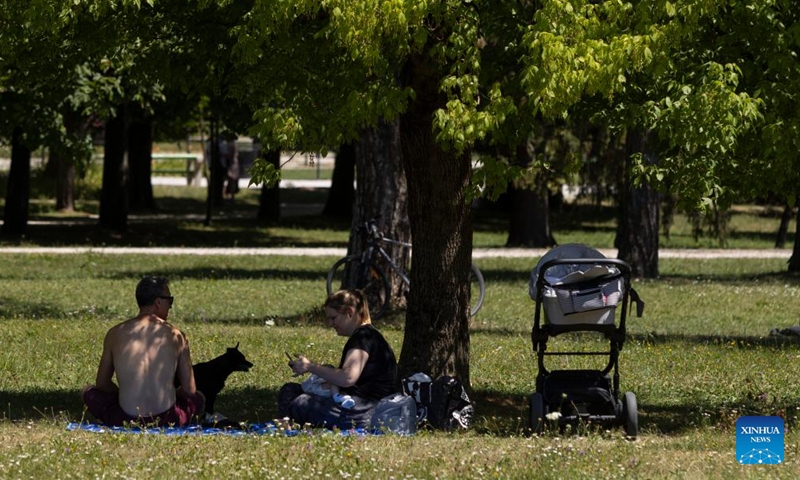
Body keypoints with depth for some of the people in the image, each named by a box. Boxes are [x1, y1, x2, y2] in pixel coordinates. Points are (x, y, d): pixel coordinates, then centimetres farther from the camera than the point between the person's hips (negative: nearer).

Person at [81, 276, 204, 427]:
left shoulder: (115, 334, 4)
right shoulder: (176, 335, 2)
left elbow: (102, 384, 14)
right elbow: (189, 391, 8)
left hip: (125, 420, 0)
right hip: (167, 420, 0)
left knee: (89, 392, 28)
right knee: (198, 398, 33)